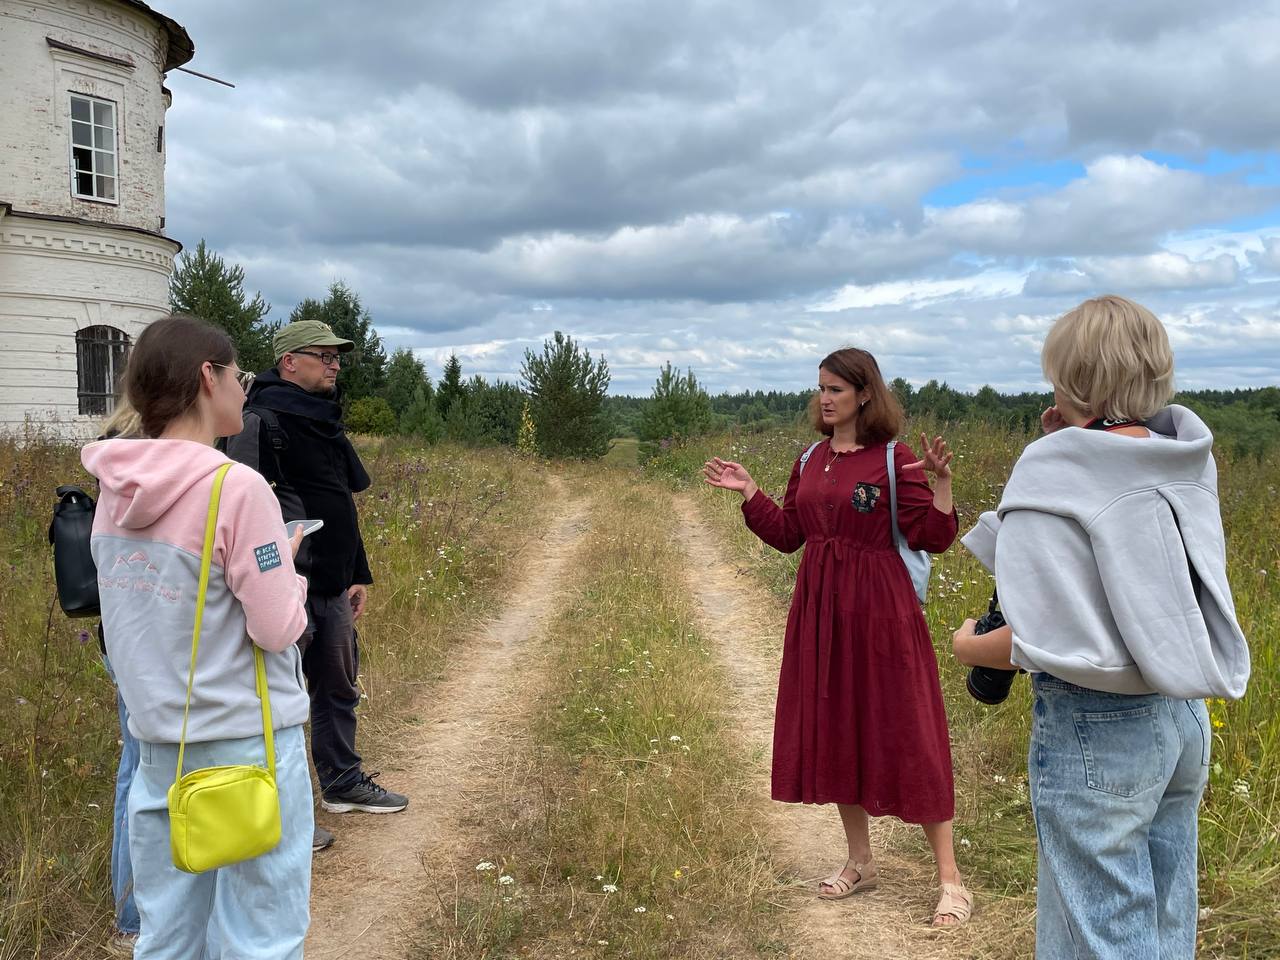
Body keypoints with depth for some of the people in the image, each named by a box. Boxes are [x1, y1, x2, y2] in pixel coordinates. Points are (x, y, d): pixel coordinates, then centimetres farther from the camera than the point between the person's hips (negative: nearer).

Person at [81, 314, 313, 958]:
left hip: (158, 741, 7)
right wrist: (287, 557, 2)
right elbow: (279, 630, -15)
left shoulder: (117, 489, 3)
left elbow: (151, 608, 11)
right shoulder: (237, 488, -17)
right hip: (246, 743, -7)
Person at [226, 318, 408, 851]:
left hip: (333, 588, 9)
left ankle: (342, 782, 35)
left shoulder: (325, 423, 17)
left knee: (340, 688, 19)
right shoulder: (263, 422, -12)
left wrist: (358, 575, 22)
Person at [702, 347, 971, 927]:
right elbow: (787, 535, 14)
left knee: (902, 735, -2)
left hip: (878, 613, -6)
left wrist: (942, 484, -26)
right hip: (820, 610, 7)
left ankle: (950, 879, 10)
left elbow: (932, 540, -13)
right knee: (833, 731, 13)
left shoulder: (893, 460, -9)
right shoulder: (811, 461, 9)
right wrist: (747, 492, 8)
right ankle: (860, 862, 30)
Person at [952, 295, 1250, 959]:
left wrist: (968, 646, -3)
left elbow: (1048, 643, -23)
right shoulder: (1188, 457, 2)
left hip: (1094, 730, -7)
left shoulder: (1056, 474, -19)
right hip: (1184, 717, 8)